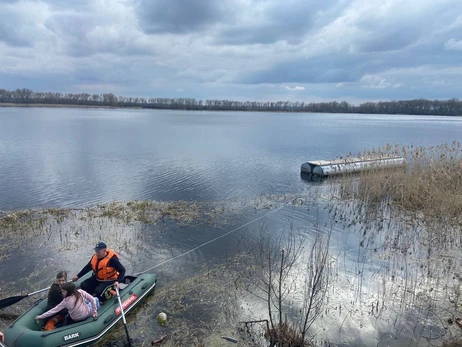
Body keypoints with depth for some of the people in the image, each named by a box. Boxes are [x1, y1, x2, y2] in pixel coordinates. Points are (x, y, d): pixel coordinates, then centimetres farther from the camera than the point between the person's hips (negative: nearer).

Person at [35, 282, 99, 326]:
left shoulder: (65, 301, -23)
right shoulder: (80, 292, -21)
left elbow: (54, 310, -15)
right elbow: (92, 299, -19)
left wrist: (40, 317, -4)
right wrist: (94, 311, -7)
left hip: (76, 319, -1)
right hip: (87, 313, 1)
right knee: (95, 299, 22)